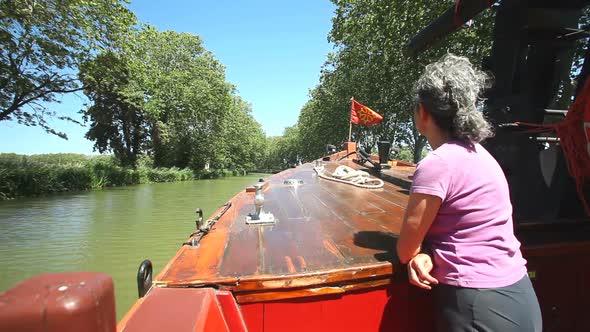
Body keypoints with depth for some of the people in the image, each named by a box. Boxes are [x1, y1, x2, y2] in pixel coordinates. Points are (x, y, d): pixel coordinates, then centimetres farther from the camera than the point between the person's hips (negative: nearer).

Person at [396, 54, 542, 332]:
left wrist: (419, 254, 5)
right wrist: (426, 255, -9)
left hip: (479, 309, -8)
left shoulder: (436, 164, -24)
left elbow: (405, 251, -16)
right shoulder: (476, 152, 4)